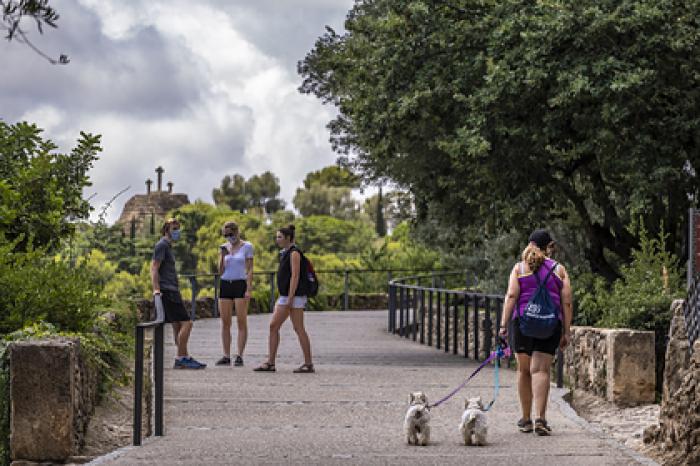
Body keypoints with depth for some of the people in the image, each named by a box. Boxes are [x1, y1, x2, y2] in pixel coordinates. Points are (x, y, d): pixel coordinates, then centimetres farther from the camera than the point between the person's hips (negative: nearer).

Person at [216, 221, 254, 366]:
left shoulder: (247, 247, 0)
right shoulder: (224, 247, 11)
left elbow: (249, 270, -3)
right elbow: (221, 271, 7)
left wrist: (249, 289, -12)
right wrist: (223, 255, -9)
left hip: (240, 285, -4)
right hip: (225, 285, 4)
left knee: (242, 322, -6)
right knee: (225, 323, 2)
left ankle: (239, 356, -6)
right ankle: (226, 356, 6)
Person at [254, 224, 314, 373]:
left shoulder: (294, 253, -11)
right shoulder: (285, 253, 17)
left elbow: (295, 276, -18)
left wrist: (290, 298, -22)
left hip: (295, 296, -10)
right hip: (284, 296, 10)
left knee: (299, 329, -6)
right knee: (273, 326, 5)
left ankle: (308, 364, -1)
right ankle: (270, 363, 5)